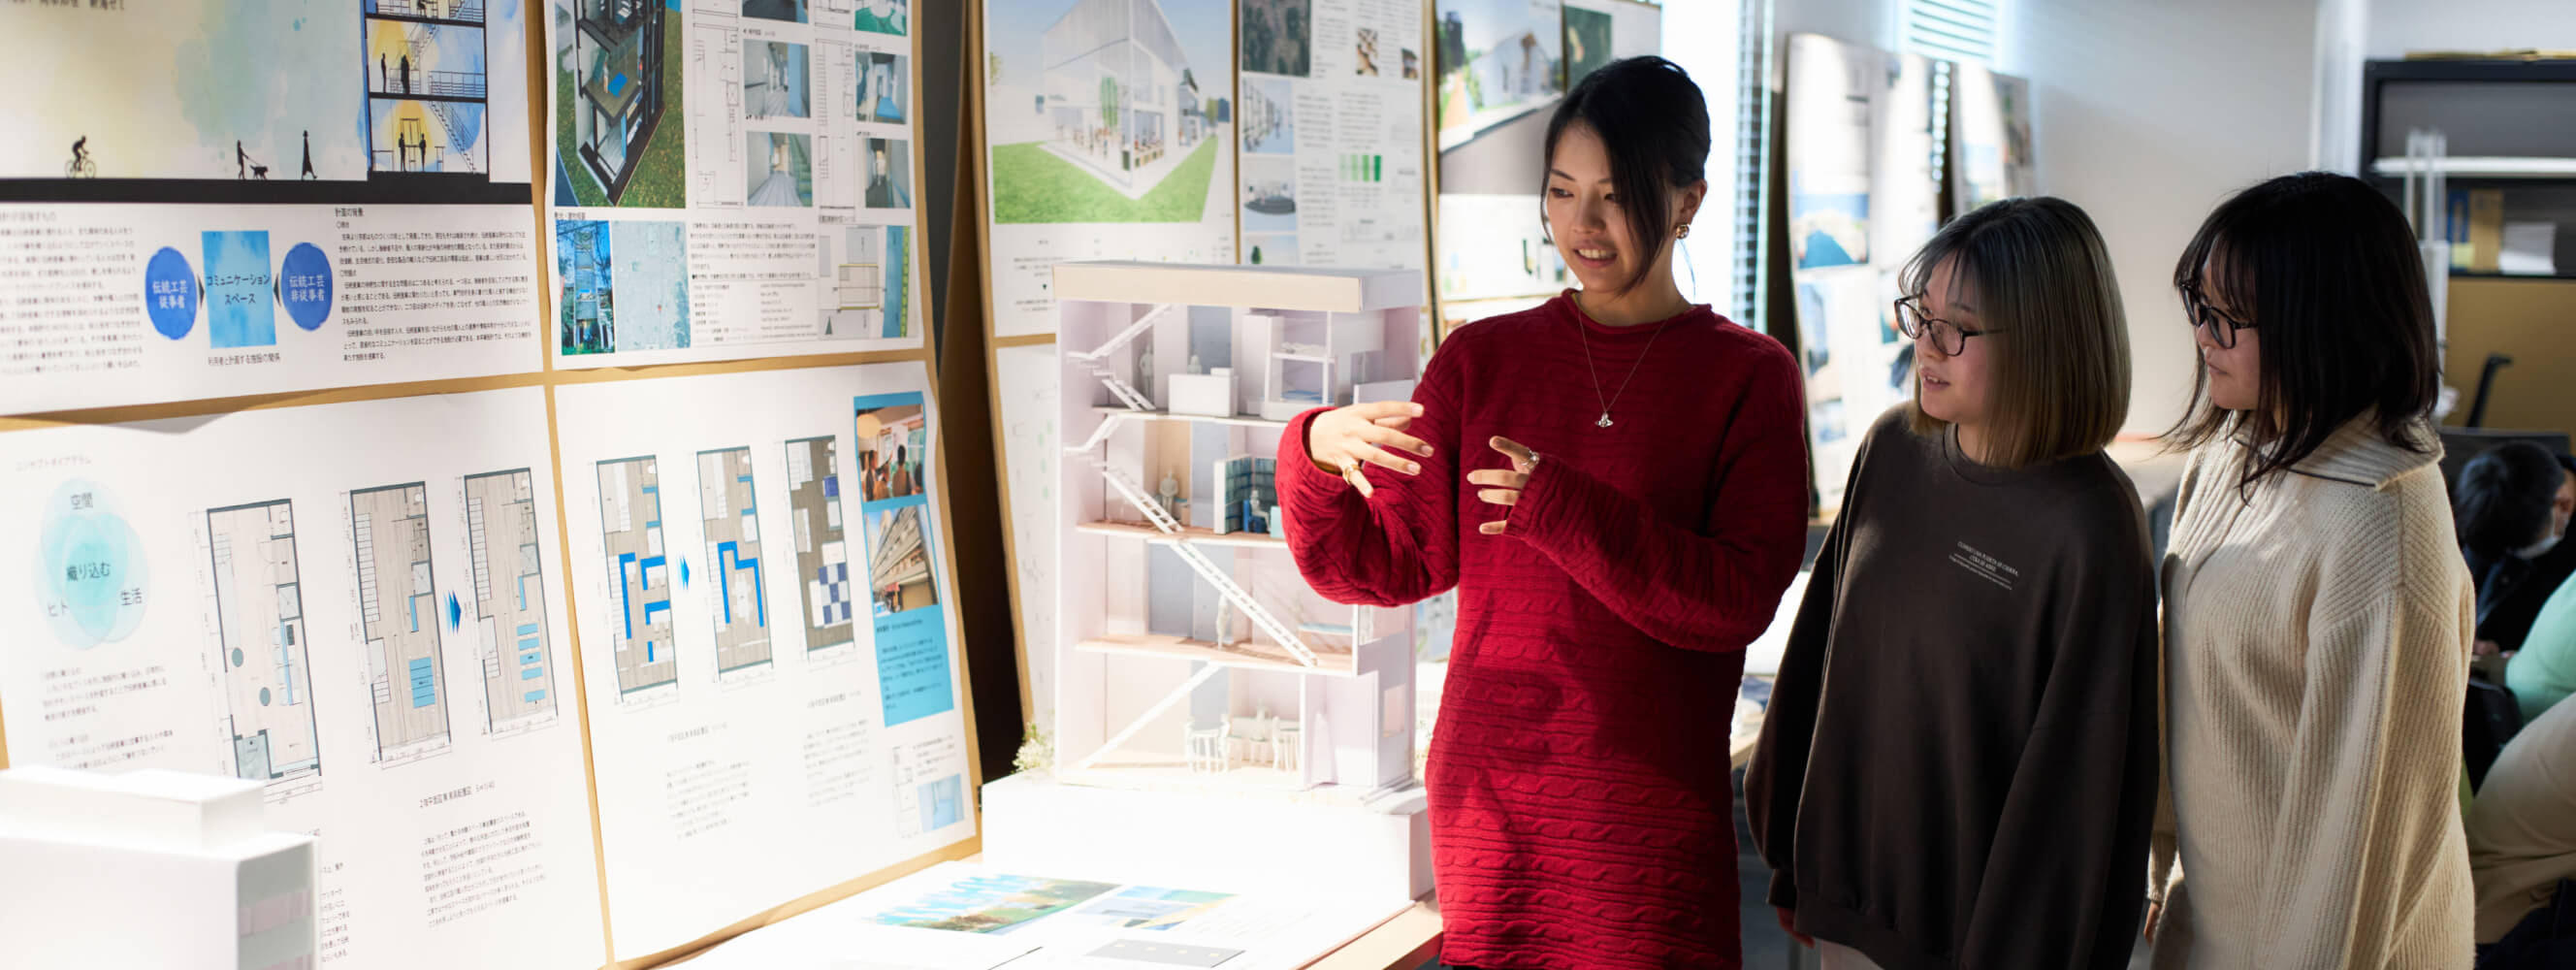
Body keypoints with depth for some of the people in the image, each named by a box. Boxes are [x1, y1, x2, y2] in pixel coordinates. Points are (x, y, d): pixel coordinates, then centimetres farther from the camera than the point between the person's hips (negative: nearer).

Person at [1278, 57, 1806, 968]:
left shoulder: (1749, 376, 0)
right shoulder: (1482, 359, 6)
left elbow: (1738, 600, -11)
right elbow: (1385, 564, 3)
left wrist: (1565, 510, -20)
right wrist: (1316, 457, -16)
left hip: (1649, 815, -2)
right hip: (1485, 793, 2)